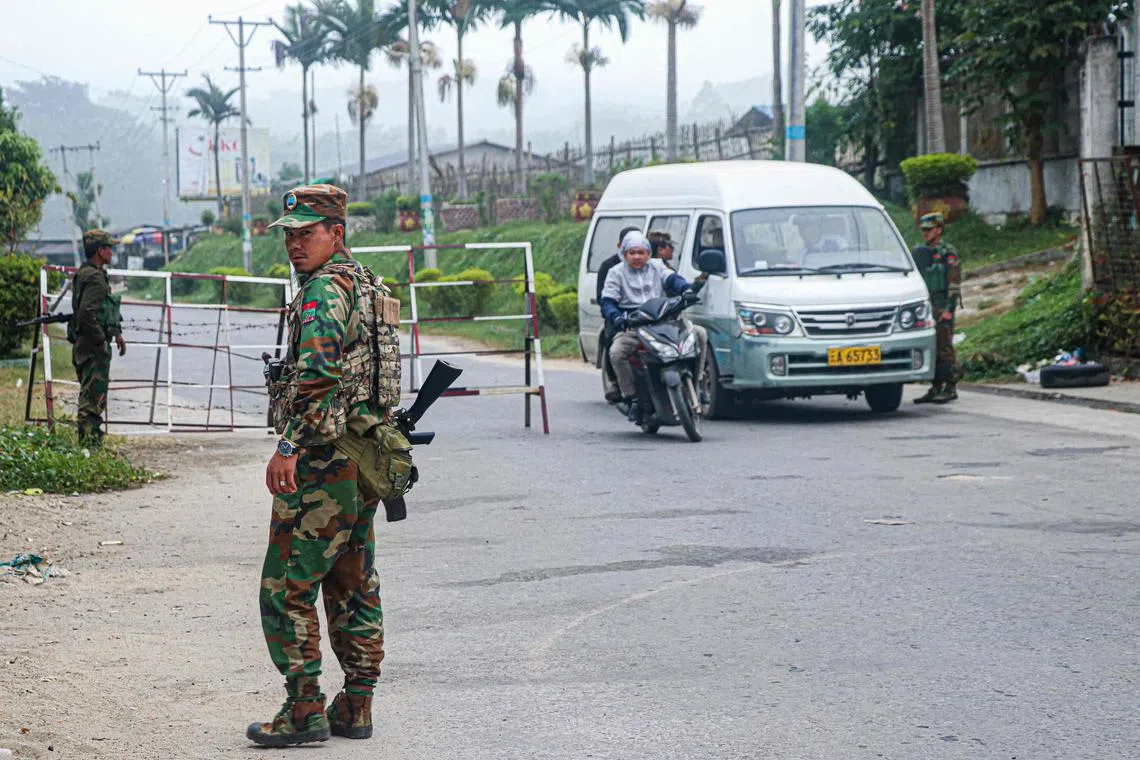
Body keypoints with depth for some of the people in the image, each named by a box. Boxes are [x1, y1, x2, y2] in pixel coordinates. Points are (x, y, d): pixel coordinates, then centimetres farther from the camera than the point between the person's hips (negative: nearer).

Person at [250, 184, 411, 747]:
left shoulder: (324, 291, -14)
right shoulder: (366, 284, 17)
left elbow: (318, 374, -28)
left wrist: (289, 446, -29)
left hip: (324, 463, -10)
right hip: (365, 459, 10)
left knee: (286, 590, -5)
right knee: (354, 589, 13)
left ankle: (304, 710, -5)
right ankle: (356, 708, 17)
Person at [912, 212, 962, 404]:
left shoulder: (948, 254, -6)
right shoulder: (921, 253, 15)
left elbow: (954, 283, -11)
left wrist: (949, 309, -18)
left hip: (942, 308, -7)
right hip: (926, 308, 7)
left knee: (944, 349, -8)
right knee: (931, 350, 7)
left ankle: (950, 389, -6)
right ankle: (936, 388, 12)